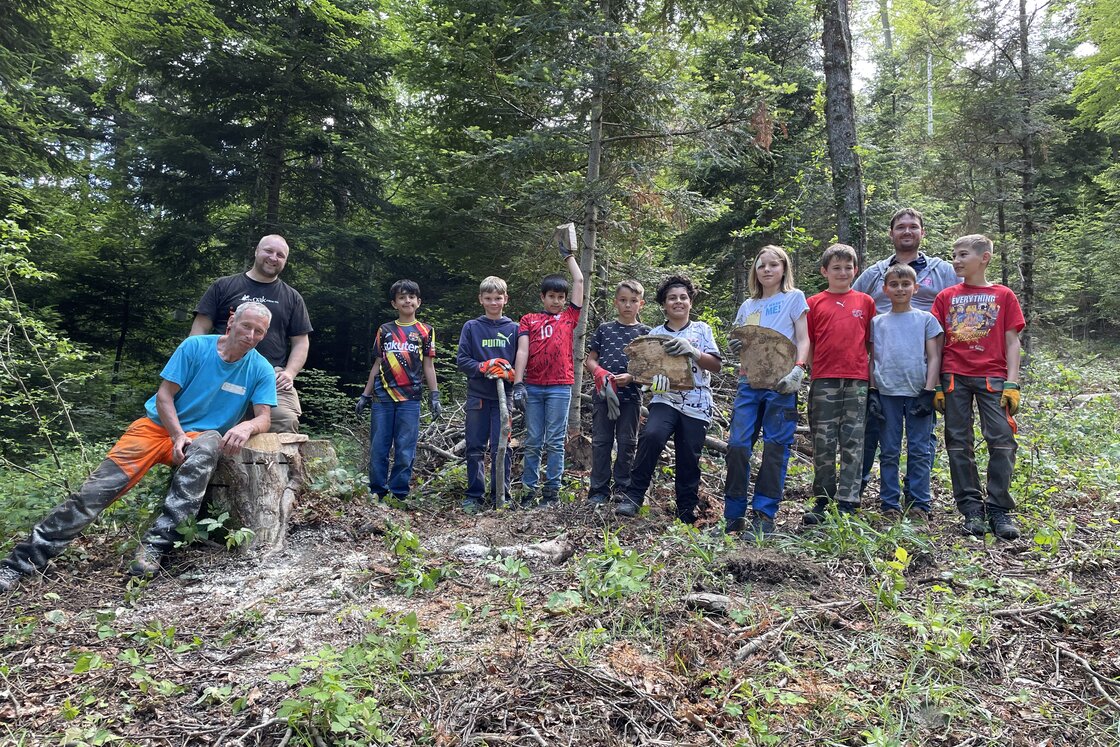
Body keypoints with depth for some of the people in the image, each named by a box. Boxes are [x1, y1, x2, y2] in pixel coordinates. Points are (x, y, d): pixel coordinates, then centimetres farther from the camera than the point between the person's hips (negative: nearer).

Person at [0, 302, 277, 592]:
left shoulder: (260, 369, -3)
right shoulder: (195, 346, -6)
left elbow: (263, 418, -8)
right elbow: (164, 395, -5)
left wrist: (246, 427, -32)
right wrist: (178, 436, -19)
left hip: (200, 436, -1)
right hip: (158, 424, 1)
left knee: (210, 442, -37)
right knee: (100, 486, -15)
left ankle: (156, 544, -38)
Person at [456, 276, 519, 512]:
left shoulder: (513, 328, 7)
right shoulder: (471, 327, 7)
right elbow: (461, 359, 3)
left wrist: (509, 373, -13)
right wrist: (484, 367, -14)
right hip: (477, 395, 1)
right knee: (475, 448, 4)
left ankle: (501, 496, 11)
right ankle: (474, 496, 14)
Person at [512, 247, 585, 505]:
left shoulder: (569, 317, 12)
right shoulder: (528, 320, 10)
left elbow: (579, 281, 13)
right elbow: (522, 351, 1)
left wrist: (568, 254, 23)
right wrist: (518, 384, -9)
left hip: (560, 387, 0)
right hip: (532, 387, 0)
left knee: (555, 442, 3)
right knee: (533, 442, 5)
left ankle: (552, 489, 9)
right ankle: (529, 489, 12)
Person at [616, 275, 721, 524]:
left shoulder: (702, 330, 9)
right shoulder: (655, 334, 12)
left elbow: (716, 365, 0)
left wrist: (692, 351, -16)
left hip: (696, 404, 0)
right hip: (664, 399, 0)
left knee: (689, 459, 1)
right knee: (651, 436, -27)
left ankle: (687, 510, 19)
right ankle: (633, 497, -18)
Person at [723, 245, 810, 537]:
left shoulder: (794, 298, 8)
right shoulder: (748, 306, 21)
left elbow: (803, 339, 1)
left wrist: (797, 369, -16)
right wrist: (735, 348, 0)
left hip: (780, 382, -4)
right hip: (749, 381, 4)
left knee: (775, 447, -4)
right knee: (738, 445, -3)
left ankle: (763, 516, 0)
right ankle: (734, 516, 5)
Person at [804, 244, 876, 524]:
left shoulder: (865, 301, 11)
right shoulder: (814, 303, 8)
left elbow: (871, 342, 12)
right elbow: (807, 343, 8)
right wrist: (813, 373, 1)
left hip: (857, 380, 1)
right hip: (824, 380, 0)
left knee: (853, 442, 1)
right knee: (823, 442, 3)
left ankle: (847, 503, 6)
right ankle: (822, 500, 13)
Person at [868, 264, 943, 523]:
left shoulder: (926, 319, 8)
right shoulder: (877, 322, 12)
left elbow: (934, 358, 4)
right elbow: (873, 359, 11)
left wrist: (928, 391, -5)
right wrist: (872, 391, 2)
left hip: (918, 393, -1)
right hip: (887, 393, 1)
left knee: (919, 452, 0)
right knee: (889, 452, 4)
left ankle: (919, 507, 7)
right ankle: (890, 507, 10)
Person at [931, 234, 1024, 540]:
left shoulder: (1003, 295, 8)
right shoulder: (946, 297, 11)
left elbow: (1011, 342, 5)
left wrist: (1012, 383, -5)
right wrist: (936, 385, 2)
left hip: (993, 377, -1)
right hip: (954, 378, 2)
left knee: (1002, 439, -9)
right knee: (959, 442, 1)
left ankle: (999, 510, 1)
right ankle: (971, 510, 9)